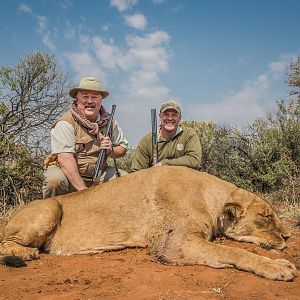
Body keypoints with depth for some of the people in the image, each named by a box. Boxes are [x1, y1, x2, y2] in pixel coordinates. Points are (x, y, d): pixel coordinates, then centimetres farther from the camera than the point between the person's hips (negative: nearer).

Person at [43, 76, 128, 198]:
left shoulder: (109, 121, 1)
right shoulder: (65, 123, -16)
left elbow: (123, 148, 11)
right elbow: (65, 159, -26)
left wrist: (110, 150, -14)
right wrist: (84, 191, -33)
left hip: (97, 175, 5)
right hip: (68, 173, -4)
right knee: (55, 178, -35)